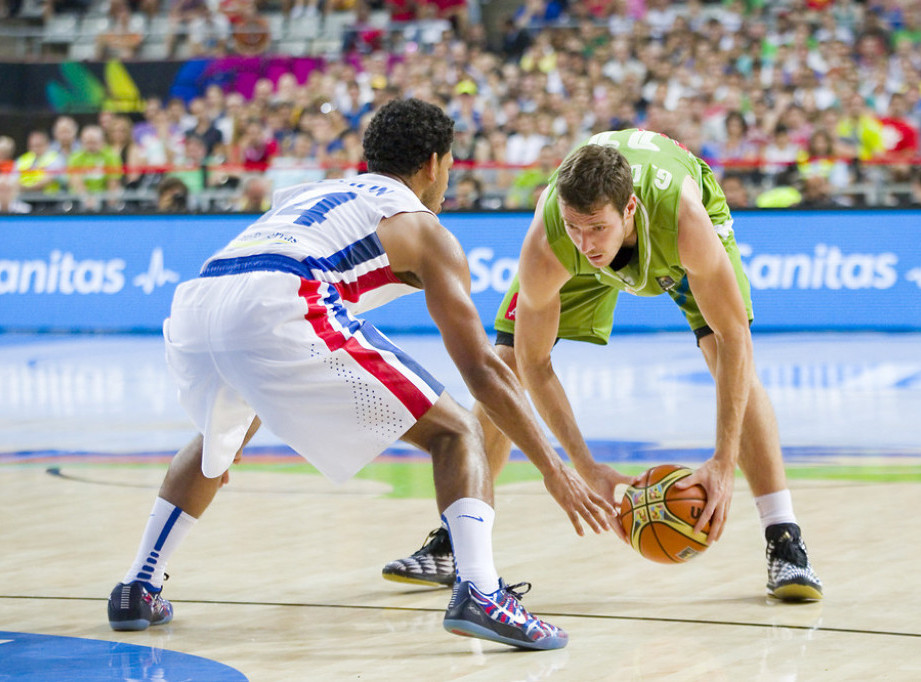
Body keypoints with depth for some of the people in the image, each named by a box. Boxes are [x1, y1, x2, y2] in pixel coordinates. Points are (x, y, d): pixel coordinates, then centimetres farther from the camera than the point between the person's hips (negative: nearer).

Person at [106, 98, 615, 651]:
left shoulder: (307, 194, 39)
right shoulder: (424, 230, 20)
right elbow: (482, 369, 14)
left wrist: (221, 443, 59)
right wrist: (555, 470, 19)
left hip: (191, 311, 6)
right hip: (283, 313, -6)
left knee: (221, 436, 39)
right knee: (455, 433, 5)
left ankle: (139, 589, 34)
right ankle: (479, 593, -16)